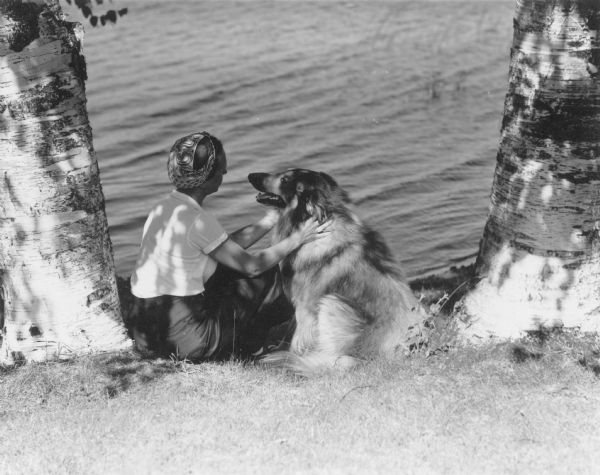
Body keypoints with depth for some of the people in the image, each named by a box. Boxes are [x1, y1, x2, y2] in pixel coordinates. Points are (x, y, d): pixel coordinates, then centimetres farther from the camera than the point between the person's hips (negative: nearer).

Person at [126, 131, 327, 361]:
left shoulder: (164, 206, 7)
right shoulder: (197, 220, -19)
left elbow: (229, 246, 15)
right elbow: (251, 264, -9)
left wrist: (270, 220, 19)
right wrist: (296, 239, 3)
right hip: (181, 337, -9)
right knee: (266, 274, 7)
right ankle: (245, 346, 28)